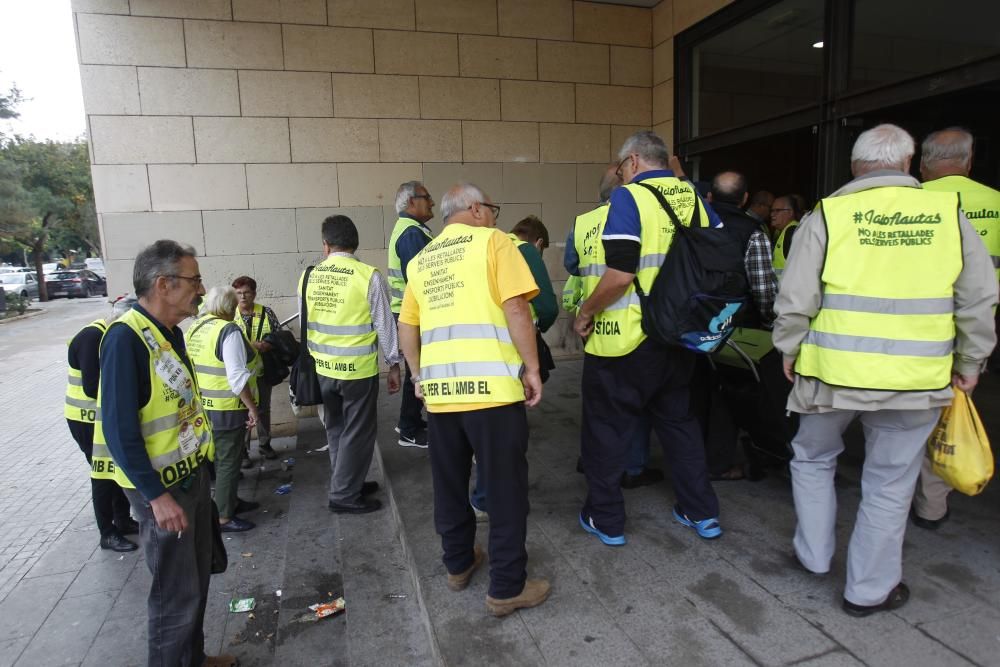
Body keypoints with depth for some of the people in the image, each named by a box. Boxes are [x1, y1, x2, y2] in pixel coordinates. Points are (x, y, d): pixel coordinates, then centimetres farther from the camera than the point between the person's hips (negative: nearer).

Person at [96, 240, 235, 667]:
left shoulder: (170, 331, 4)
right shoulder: (126, 338, -23)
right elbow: (119, 429, -24)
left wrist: (199, 468, 15)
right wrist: (156, 495, -22)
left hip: (192, 474, 9)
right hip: (162, 487, -9)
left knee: (197, 578, 22)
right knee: (177, 592, 6)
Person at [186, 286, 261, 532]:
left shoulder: (194, 329, 7)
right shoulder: (228, 330, -19)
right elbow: (237, 376, -24)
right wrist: (252, 407, -18)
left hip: (203, 407, 8)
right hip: (227, 409, -8)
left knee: (220, 457, 22)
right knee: (228, 461, 4)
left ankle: (229, 500, 37)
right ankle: (224, 518, 13)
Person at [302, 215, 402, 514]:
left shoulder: (308, 277, 0)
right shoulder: (369, 276, -14)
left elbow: (305, 324, 9)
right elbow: (384, 324, -9)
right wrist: (393, 364, 2)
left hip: (322, 368, 5)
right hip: (358, 368, -5)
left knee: (336, 430, 20)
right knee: (357, 433, 8)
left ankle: (346, 484, 33)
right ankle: (344, 495, 15)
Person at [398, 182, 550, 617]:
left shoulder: (421, 261, 17)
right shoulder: (491, 240, 1)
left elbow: (407, 327, 17)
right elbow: (515, 308, -10)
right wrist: (532, 368, -5)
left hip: (439, 390, 6)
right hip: (491, 386, -5)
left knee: (449, 484, 20)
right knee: (505, 488, 6)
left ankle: (458, 564, 35)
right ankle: (507, 588, 15)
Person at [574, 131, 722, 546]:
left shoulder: (629, 197, -12)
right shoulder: (697, 198, 7)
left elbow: (619, 275, -22)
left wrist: (585, 313, -8)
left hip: (624, 340, -7)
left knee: (606, 428, 9)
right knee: (678, 420, 22)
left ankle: (605, 519, 22)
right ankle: (702, 512, 31)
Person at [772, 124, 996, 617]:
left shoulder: (828, 214, -5)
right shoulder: (947, 213, 2)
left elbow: (795, 299, -8)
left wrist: (789, 351, 6)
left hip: (833, 371, -1)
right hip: (915, 378, 2)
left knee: (813, 459, 22)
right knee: (889, 484, 14)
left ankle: (814, 555, 34)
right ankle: (869, 588, 28)